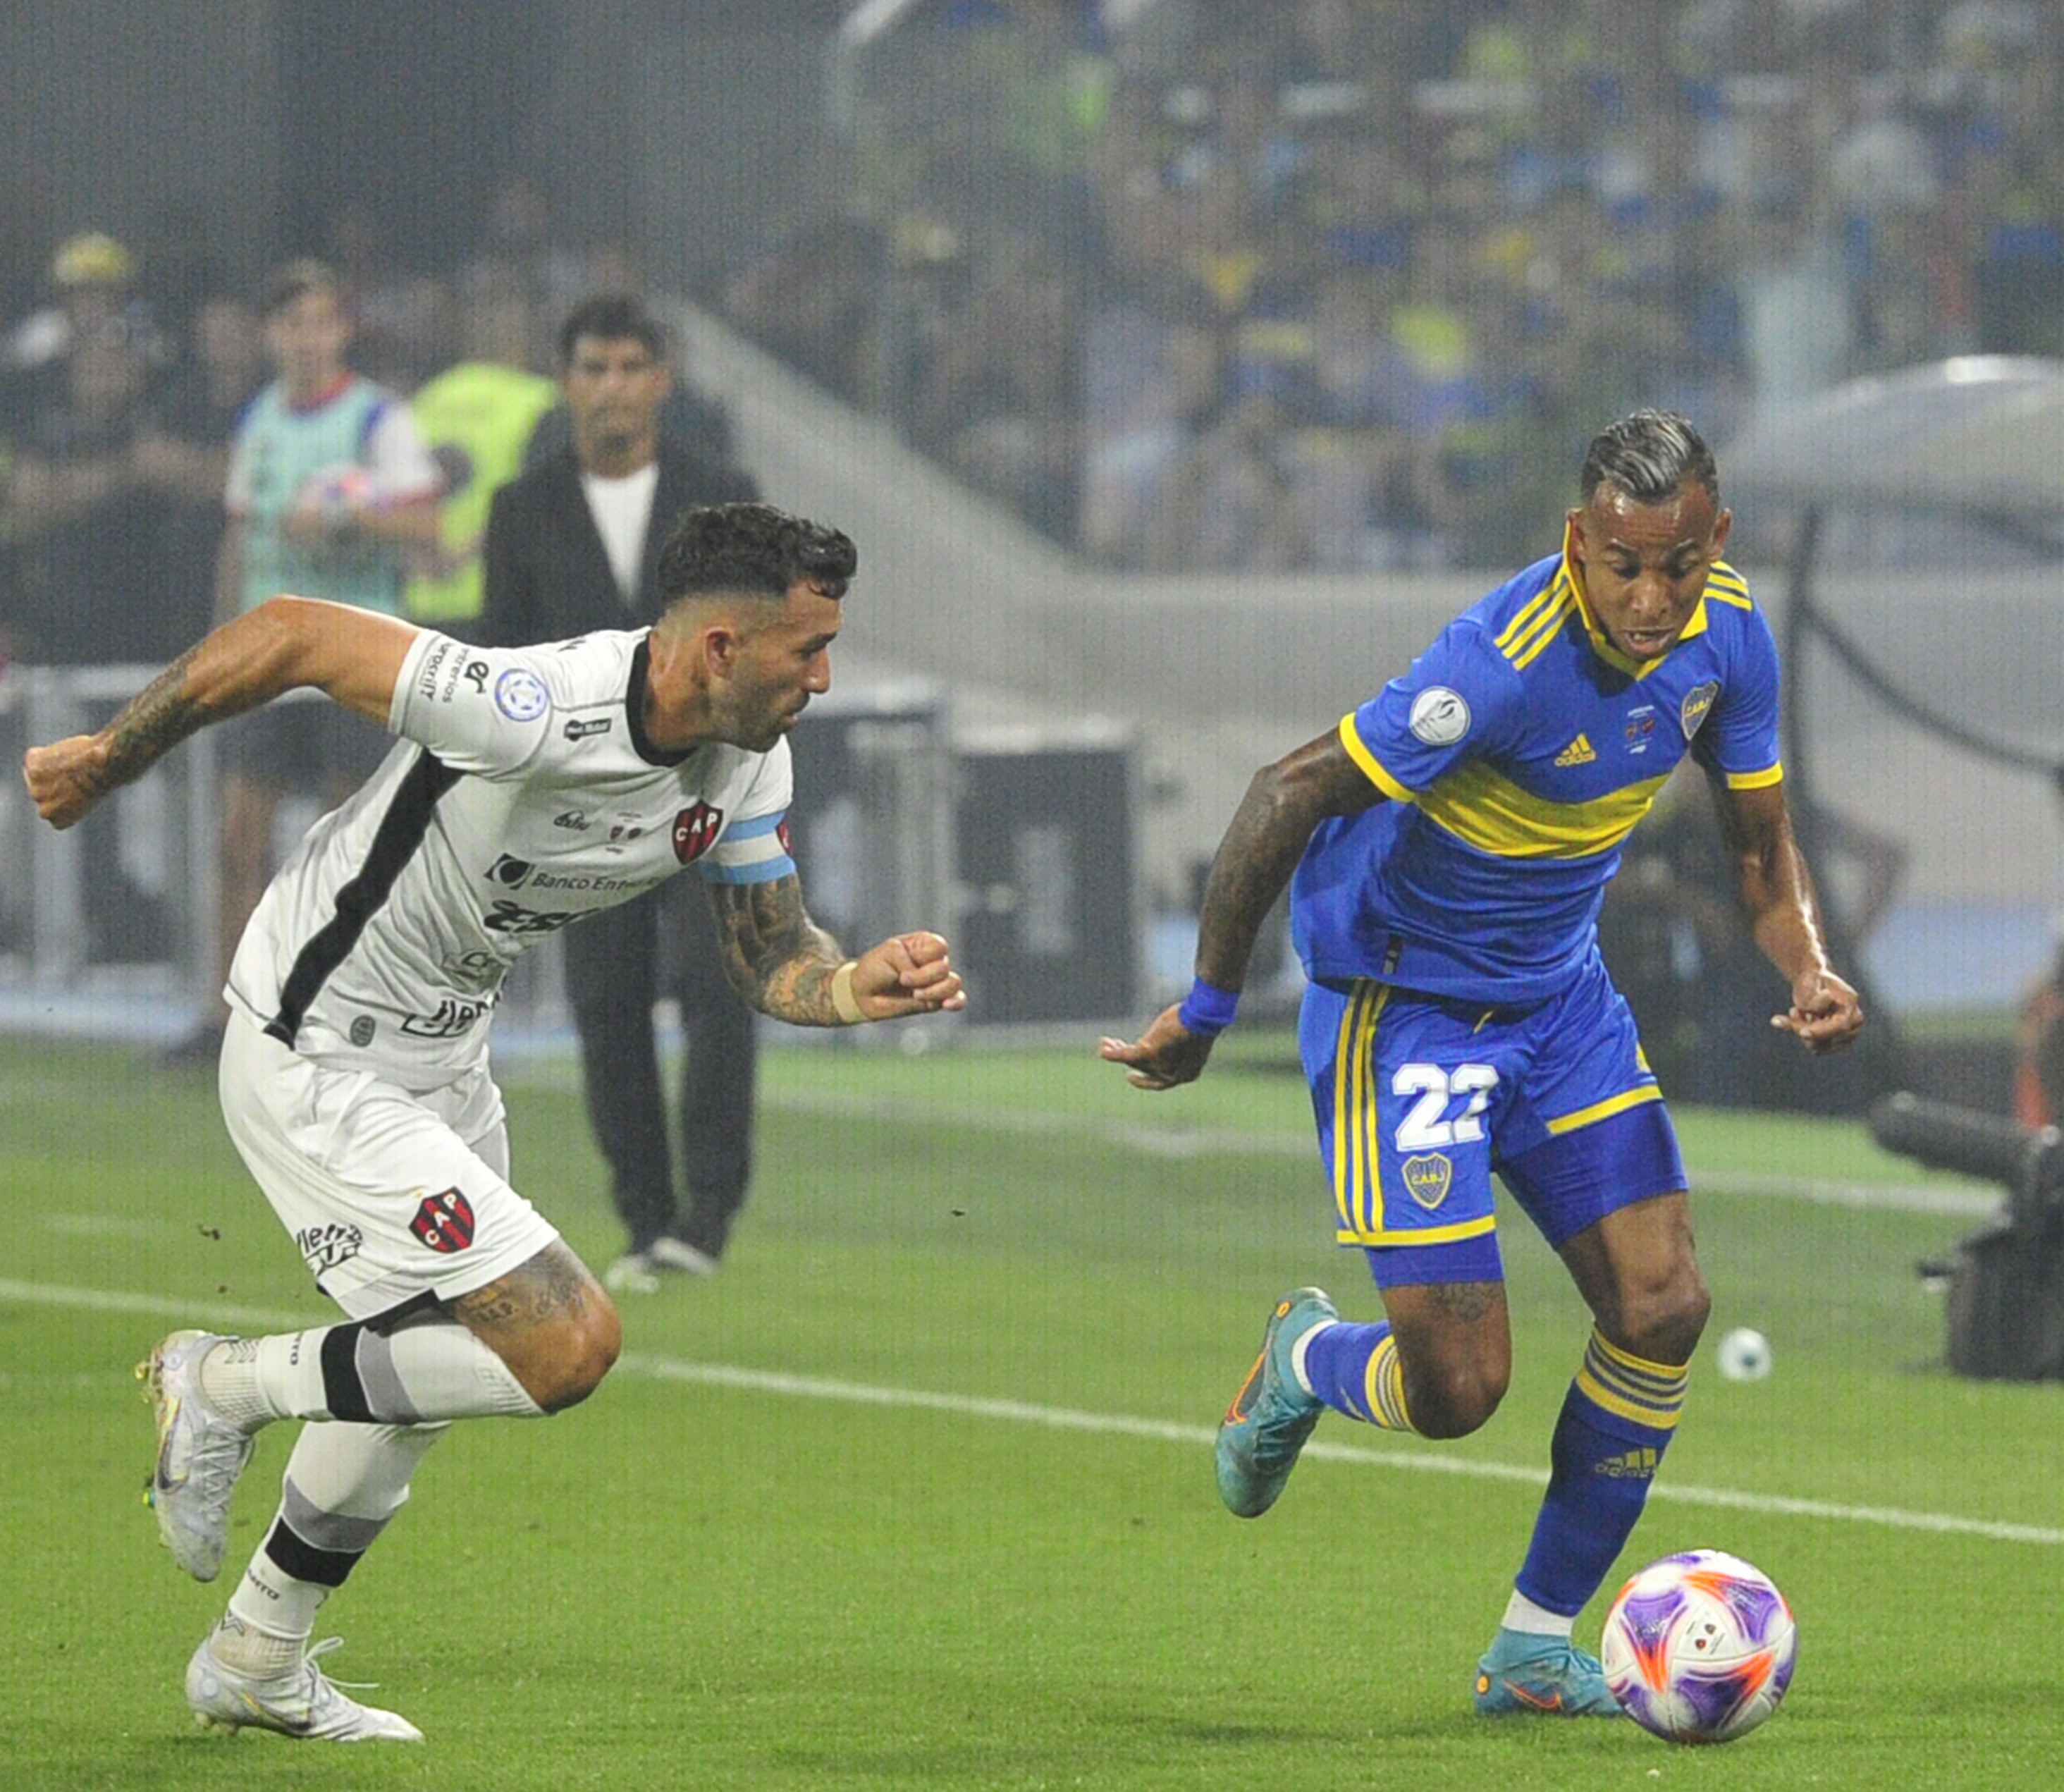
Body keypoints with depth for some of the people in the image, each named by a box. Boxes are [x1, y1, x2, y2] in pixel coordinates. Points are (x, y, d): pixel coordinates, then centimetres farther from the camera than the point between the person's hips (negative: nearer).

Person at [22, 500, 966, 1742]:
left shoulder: (747, 764, -7)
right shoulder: (536, 716, -33)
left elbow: (773, 959, 3)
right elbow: (293, 636, -25)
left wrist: (862, 985, -21)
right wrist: (111, 757, -13)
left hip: (442, 1058, 9)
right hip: (318, 1068, -9)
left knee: (423, 1366, 24)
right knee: (568, 1344, -15)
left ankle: (255, 1664, 43)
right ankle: (224, 1385, 2)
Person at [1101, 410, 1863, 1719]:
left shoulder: (1728, 635, -8)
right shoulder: (1504, 663, -31)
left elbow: (1760, 840, 6)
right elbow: (1288, 797, -25)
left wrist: (1810, 966, -14)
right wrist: (1206, 1012, -19)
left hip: (1561, 996, 7)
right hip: (1403, 1006, -7)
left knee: (1663, 1308, -4)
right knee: (1457, 1391, -11)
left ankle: (1538, 1649, 13)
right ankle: (1306, 1361, 27)